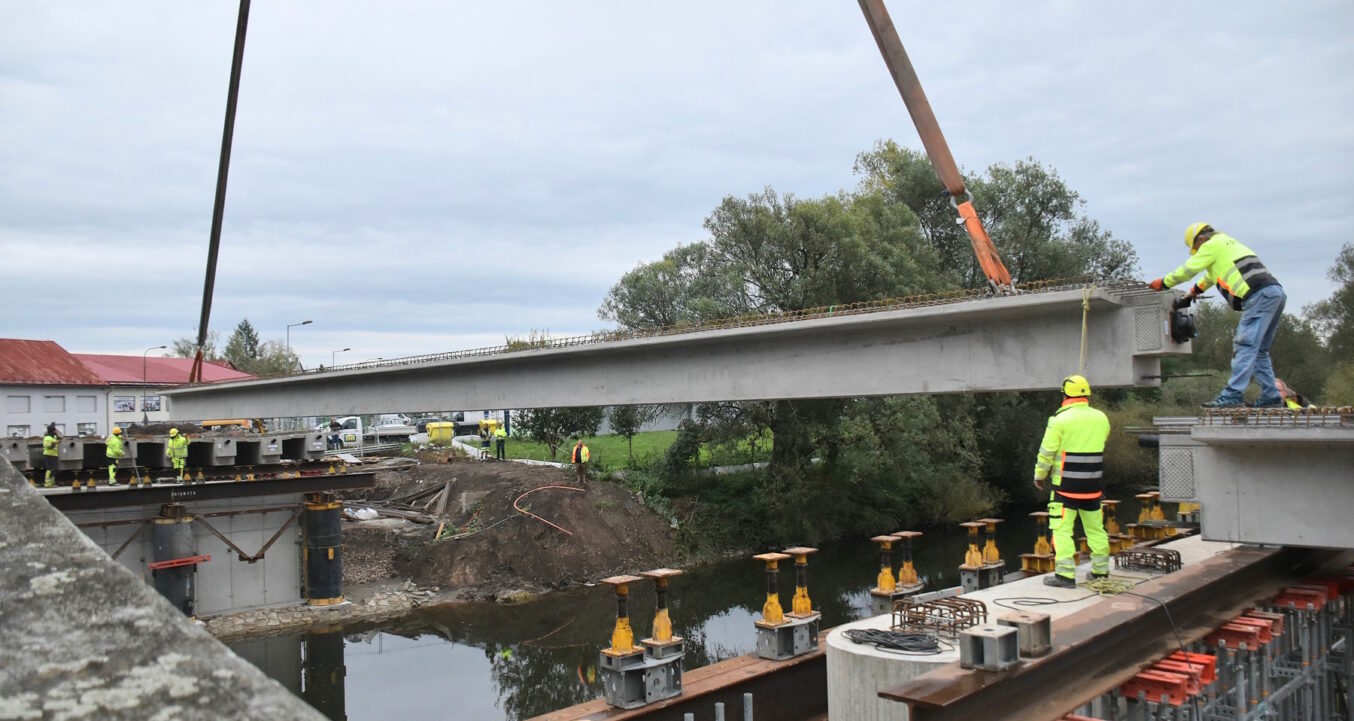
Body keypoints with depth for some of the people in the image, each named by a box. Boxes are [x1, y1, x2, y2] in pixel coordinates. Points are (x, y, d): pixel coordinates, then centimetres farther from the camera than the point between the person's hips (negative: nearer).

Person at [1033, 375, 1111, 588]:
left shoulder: (1060, 419, -12)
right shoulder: (1101, 419, 5)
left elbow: (1047, 452, -10)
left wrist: (1039, 475, 4)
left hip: (1066, 484, -6)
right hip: (1093, 484, 6)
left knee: (1062, 529, -2)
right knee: (1095, 528, 16)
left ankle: (1065, 574, -4)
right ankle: (1101, 571, 25)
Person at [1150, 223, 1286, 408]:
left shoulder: (1212, 245, 3)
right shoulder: (1228, 243, 31)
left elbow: (1187, 270, 6)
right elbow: (1213, 273, 47)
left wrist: (1163, 283, 19)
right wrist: (1196, 289, 56)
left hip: (1259, 296, -9)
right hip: (1276, 293, 9)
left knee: (1244, 346, -14)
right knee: (1258, 350, 12)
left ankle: (1232, 395, -19)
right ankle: (1270, 396, 10)